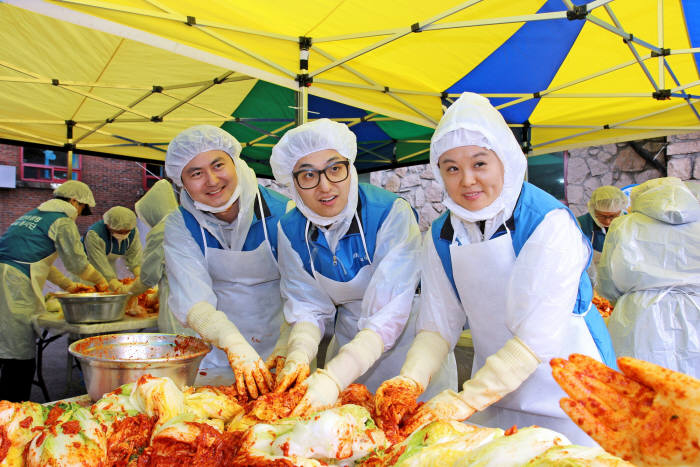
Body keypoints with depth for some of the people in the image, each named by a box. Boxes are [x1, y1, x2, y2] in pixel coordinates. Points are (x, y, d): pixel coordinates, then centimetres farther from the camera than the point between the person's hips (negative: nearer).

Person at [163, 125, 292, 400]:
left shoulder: (282, 212, -13)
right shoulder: (180, 226, -6)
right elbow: (191, 300, -18)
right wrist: (236, 346, -35)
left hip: (279, 345, -1)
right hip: (216, 355, 2)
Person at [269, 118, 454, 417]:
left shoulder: (392, 213, -26)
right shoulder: (291, 230, -10)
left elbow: (388, 316, -31)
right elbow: (307, 308, -7)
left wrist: (332, 378, -41)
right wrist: (298, 357, -27)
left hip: (407, 346, -3)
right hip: (349, 349, 4)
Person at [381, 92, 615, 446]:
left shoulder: (550, 224, -21)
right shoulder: (440, 238, -4)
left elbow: (539, 334, -26)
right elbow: (439, 325, -6)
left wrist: (467, 399, -30)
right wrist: (411, 379, -24)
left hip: (567, 389, -4)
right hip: (493, 392, 4)